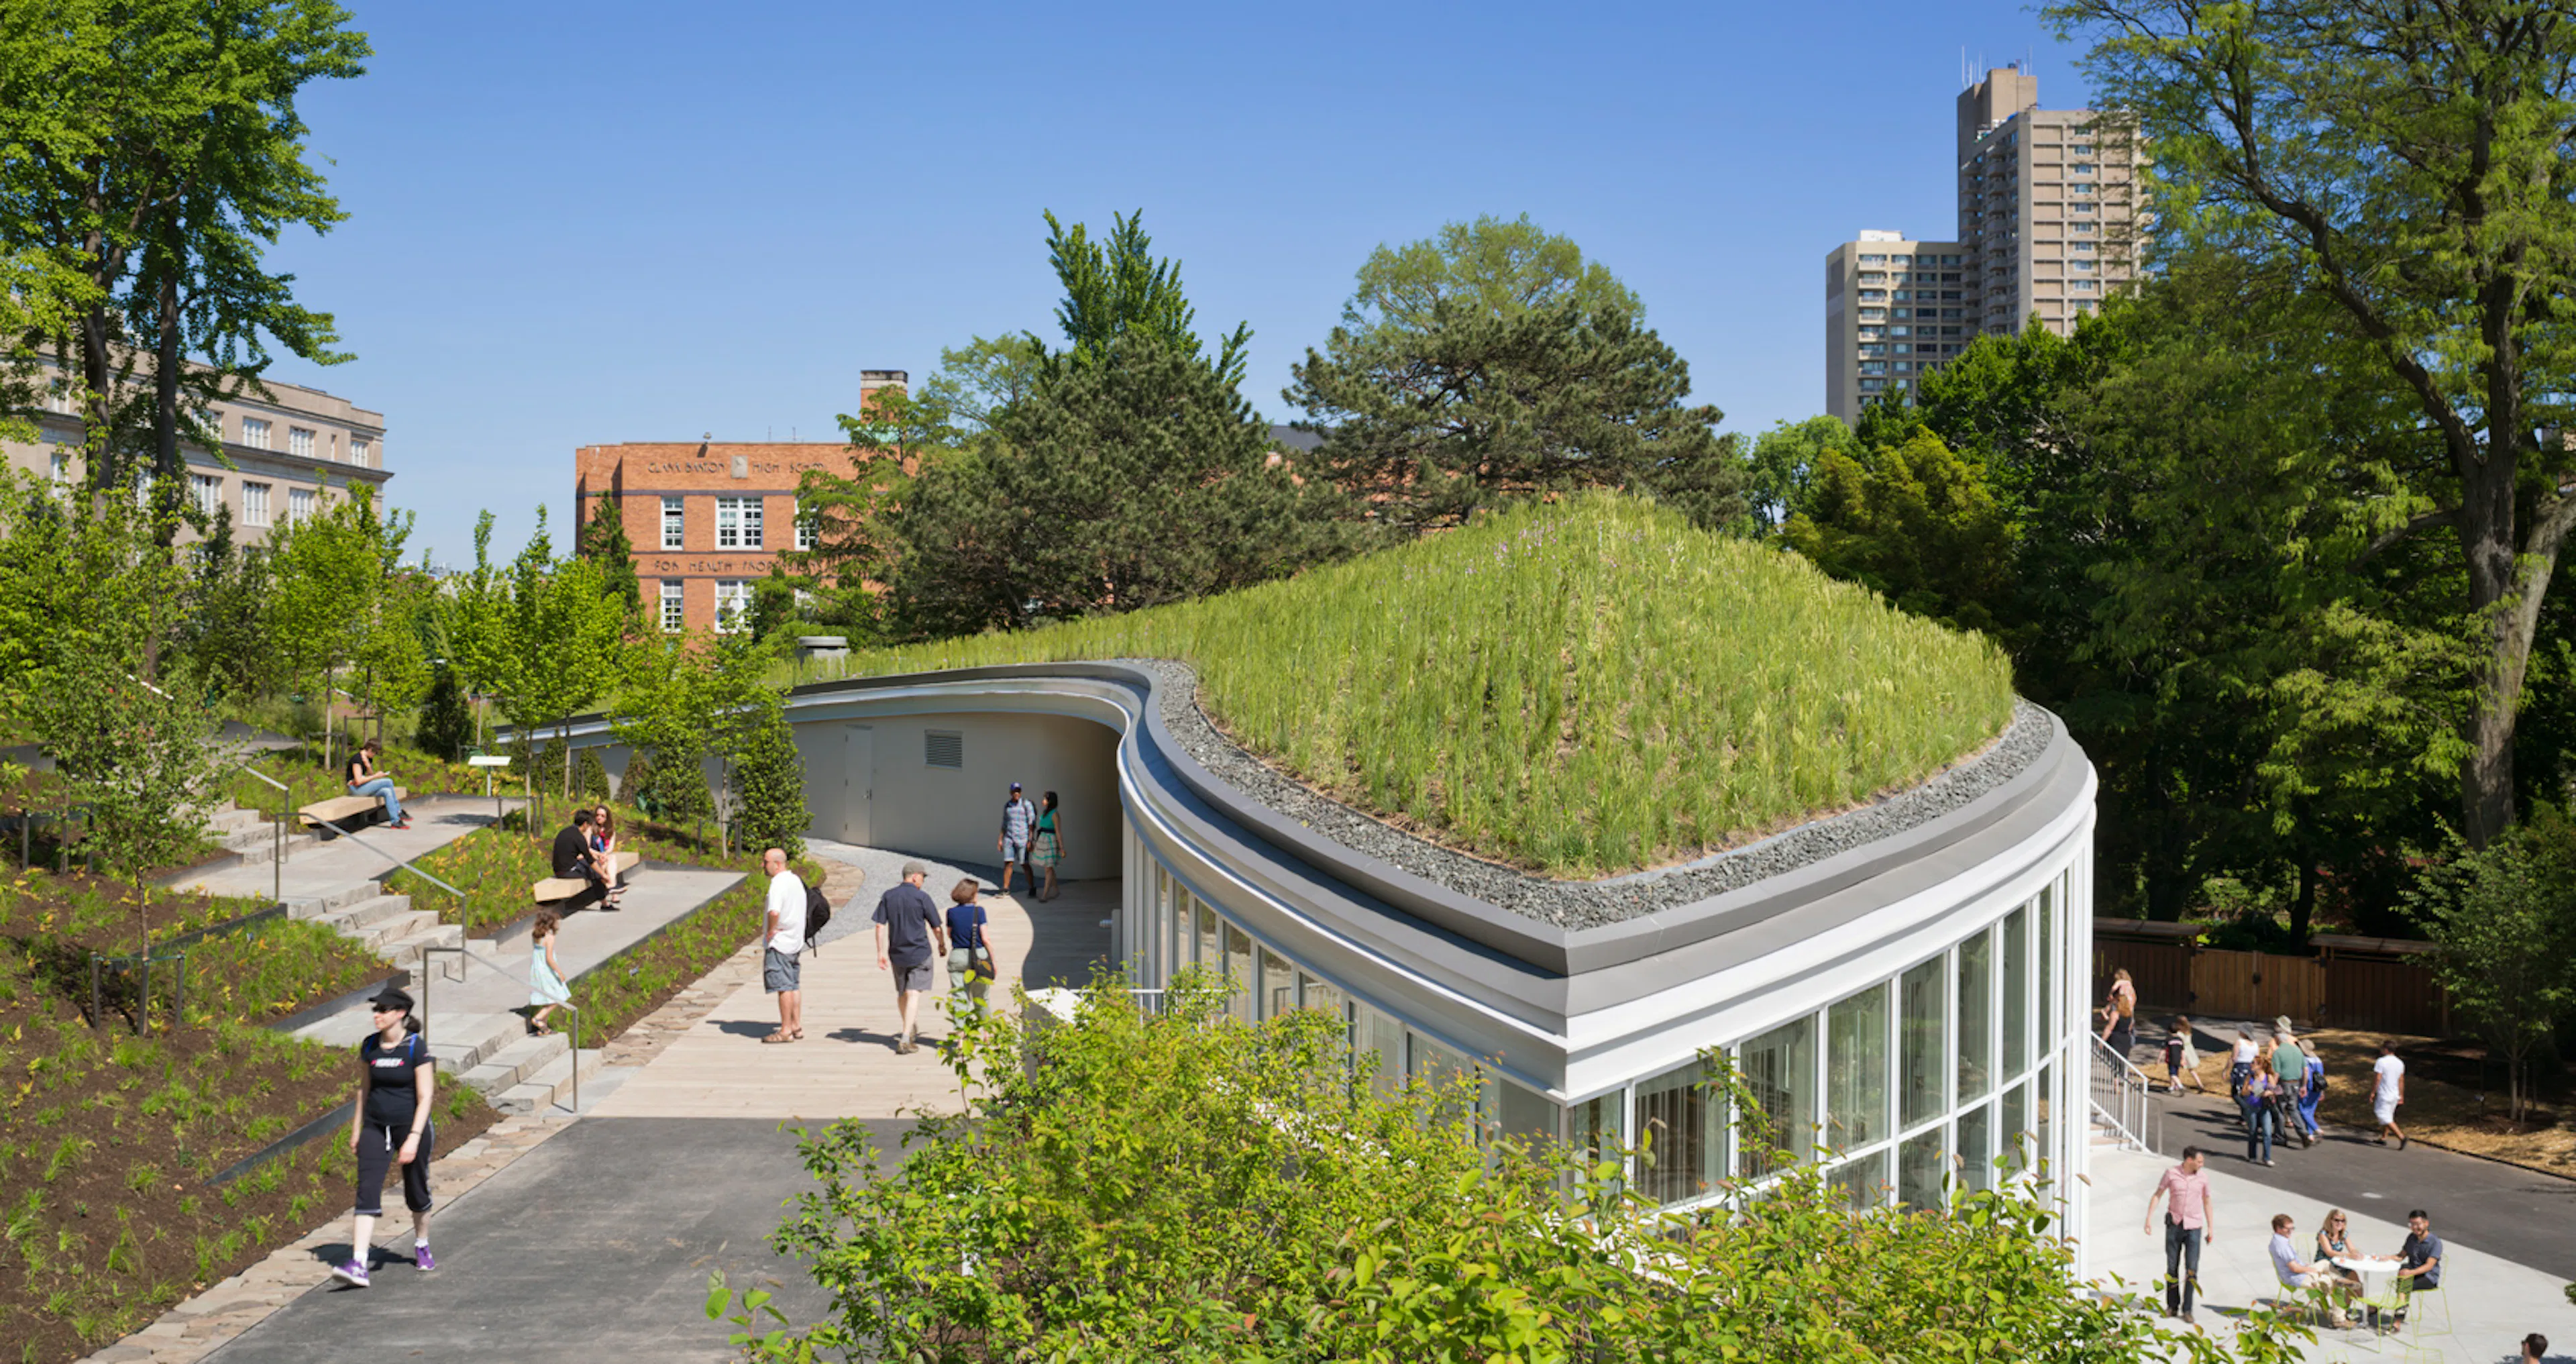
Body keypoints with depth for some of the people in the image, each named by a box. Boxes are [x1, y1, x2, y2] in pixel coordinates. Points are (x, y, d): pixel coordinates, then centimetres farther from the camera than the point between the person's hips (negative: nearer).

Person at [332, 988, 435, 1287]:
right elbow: (364, 1088, 15)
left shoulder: (416, 1048, -12)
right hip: (376, 1127, 3)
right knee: (367, 1192, -11)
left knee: (416, 1193, 11)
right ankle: (359, 1264, -18)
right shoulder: (369, 1046, 2)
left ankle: (422, 1246, 36)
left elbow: (425, 1096, -13)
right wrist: (356, 1129, 16)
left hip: (411, 1127, -3)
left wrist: (413, 1138, -20)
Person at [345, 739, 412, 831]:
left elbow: (371, 774, 8)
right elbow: (358, 781, -24)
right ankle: (399, 812, -13)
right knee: (388, 782, -19)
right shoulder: (357, 759, -19)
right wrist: (376, 776, -17)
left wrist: (368, 765, -10)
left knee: (387, 792, -16)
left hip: (364, 787, 9)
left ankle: (395, 821, -17)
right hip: (355, 789, -9)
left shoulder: (368, 759, 11)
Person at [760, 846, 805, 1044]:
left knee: (783, 987, -5)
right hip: (796, 940, 9)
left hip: (779, 942, -9)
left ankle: (786, 1031, -2)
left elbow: (775, 912, -34)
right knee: (794, 985, 14)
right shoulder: (796, 880, 12)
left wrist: (771, 931, -18)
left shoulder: (779, 884, -19)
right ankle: (797, 1026, 19)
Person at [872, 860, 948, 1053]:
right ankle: (905, 1039, -15)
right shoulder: (922, 897, -10)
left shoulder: (888, 896, 3)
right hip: (919, 953, -5)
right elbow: (937, 928, -5)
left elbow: (880, 926, 0)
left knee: (902, 994, 20)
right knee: (913, 994, -6)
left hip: (897, 954, 5)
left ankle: (909, 1029, 40)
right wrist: (942, 945, 13)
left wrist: (881, 952, 4)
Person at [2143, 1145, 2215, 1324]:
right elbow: (2157, 1195, 1)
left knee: (2191, 1269, -7)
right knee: (2172, 1268, 4)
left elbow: (2207, 1203, 8)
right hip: (2174, 1225, 0)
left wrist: (2211, 1229, 5)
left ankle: (2187, 1310, 1)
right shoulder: (2171, 1174, -6)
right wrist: (2149, 1219, -6)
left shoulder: (2203, 1178, -2)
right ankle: (2172, 1306, 17)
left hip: (2194, 1228, 0)